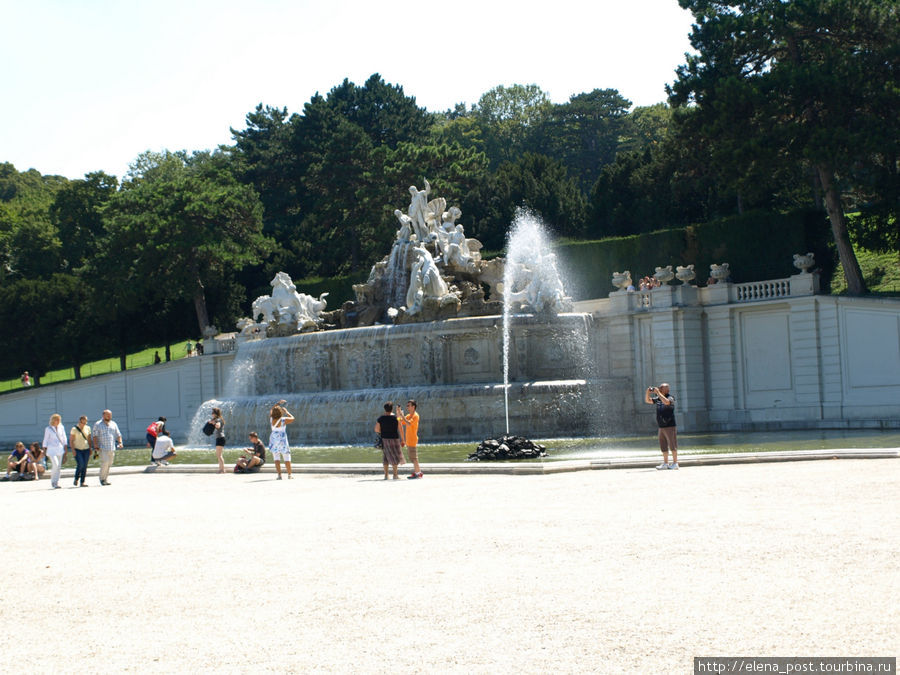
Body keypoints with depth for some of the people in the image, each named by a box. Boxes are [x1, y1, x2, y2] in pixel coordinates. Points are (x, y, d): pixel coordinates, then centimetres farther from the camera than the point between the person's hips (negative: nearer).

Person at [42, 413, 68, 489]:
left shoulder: (61, 428, 8)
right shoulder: (48, 429, -1)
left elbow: (64, 438, 13)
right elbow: (45, 440, 2)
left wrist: (66, 449, 9)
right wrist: (44, 450, -1)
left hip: (60, 449, 4)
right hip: (51, 449, -4)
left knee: (58, 466, 3)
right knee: (55, 464, -18)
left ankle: (56, 483, 11)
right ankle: (53, 481, 0)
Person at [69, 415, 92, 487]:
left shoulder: (88, 428, 7)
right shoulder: (74, 429, -5)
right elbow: (71, 440, -5)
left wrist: (90, 449, 10)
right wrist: (73, 450, -13)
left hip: (86, 449, 4)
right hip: (77, 449, -4)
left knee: (85, 466, -1)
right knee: (80, 464, -16)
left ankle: (82, 482, 3)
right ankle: (76, 479, 5)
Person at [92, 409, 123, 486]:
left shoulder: (113, 424, 16)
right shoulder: (98, 424, 3)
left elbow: (118, 435, 18)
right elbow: (94, 436, -2)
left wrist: (120, 442, 1)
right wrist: (95, 445, -13)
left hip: (112, 448, 5)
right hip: (102, 448, -5)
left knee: (109, 464, 4)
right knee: (105, 463, -15)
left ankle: (105, 479, 13)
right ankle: (102, 479, -1)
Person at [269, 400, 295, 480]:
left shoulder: (271, 419, -4)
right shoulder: (284, 420, -14)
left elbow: (271, 410, 16)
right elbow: (292, 418, 4)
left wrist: (278, 403, 21)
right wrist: (286, 412, 12)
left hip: (273, 439, 3)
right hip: (282, 440, -3)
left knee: (276, 458, 3)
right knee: (287, 458, 7)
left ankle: (279, 475, -5)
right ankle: (289, 474, 9)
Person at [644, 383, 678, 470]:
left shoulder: (670, 398, -9)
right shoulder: (658, 399, 13)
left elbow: (666, 402, -31)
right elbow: (647, 400, 15)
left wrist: (658, 392, -27)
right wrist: (648, 392, -2)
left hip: (670, 426, -7)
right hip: (661, 427, 7)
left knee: (672, 445, -3)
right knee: (663, 446, 9)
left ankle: (675, 463, 1)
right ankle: (665, 463, 16)